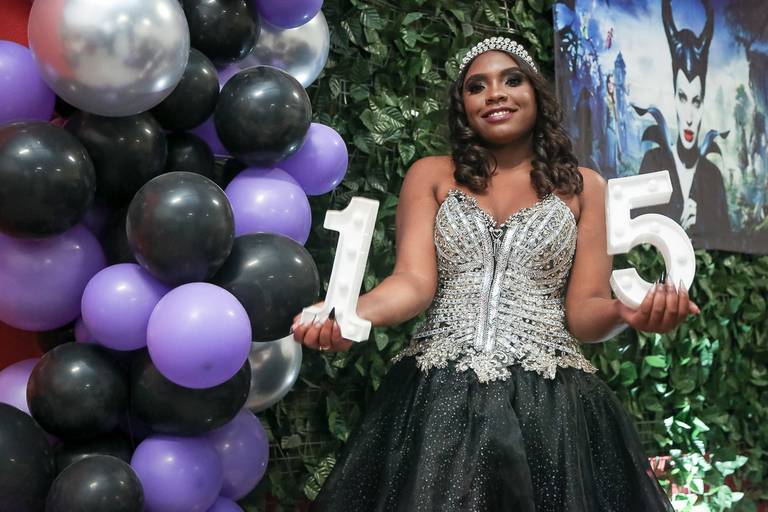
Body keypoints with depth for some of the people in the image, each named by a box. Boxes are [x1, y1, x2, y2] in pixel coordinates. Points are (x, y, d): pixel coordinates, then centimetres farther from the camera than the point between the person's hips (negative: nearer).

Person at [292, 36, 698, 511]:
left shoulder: (583, 186, 8)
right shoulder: (431, 176, 9)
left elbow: (583, 311, 2)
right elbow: (414, 281, -4)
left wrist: (625, 310, -21)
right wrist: (353, 311, -25)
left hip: (550, 402, 0)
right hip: (437, 397, 0)